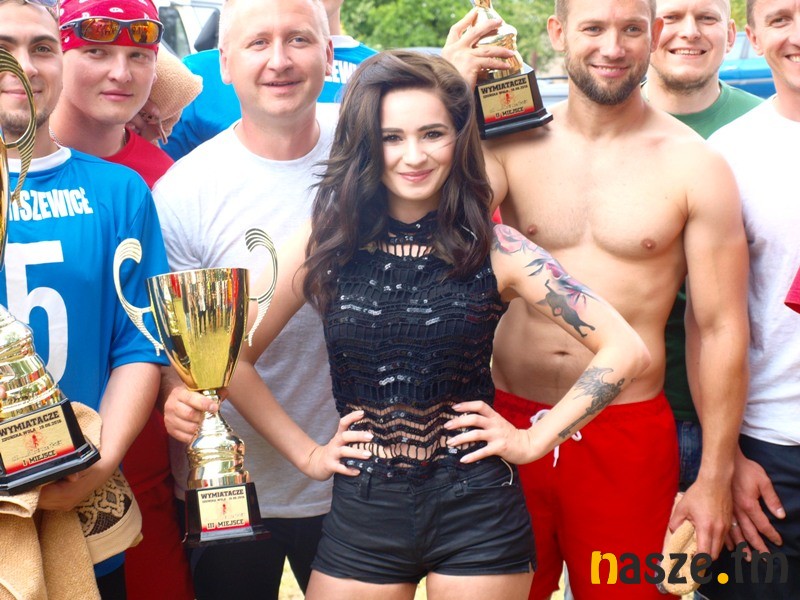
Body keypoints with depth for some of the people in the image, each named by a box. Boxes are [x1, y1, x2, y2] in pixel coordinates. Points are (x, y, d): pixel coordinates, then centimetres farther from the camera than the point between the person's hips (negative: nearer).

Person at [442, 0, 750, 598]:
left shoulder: (697, 166, -5)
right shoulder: (514, 144, 0)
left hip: (628, 437, -2)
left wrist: (715, 480, -2)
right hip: (508, 423, 2)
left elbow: (721, 329, -3)